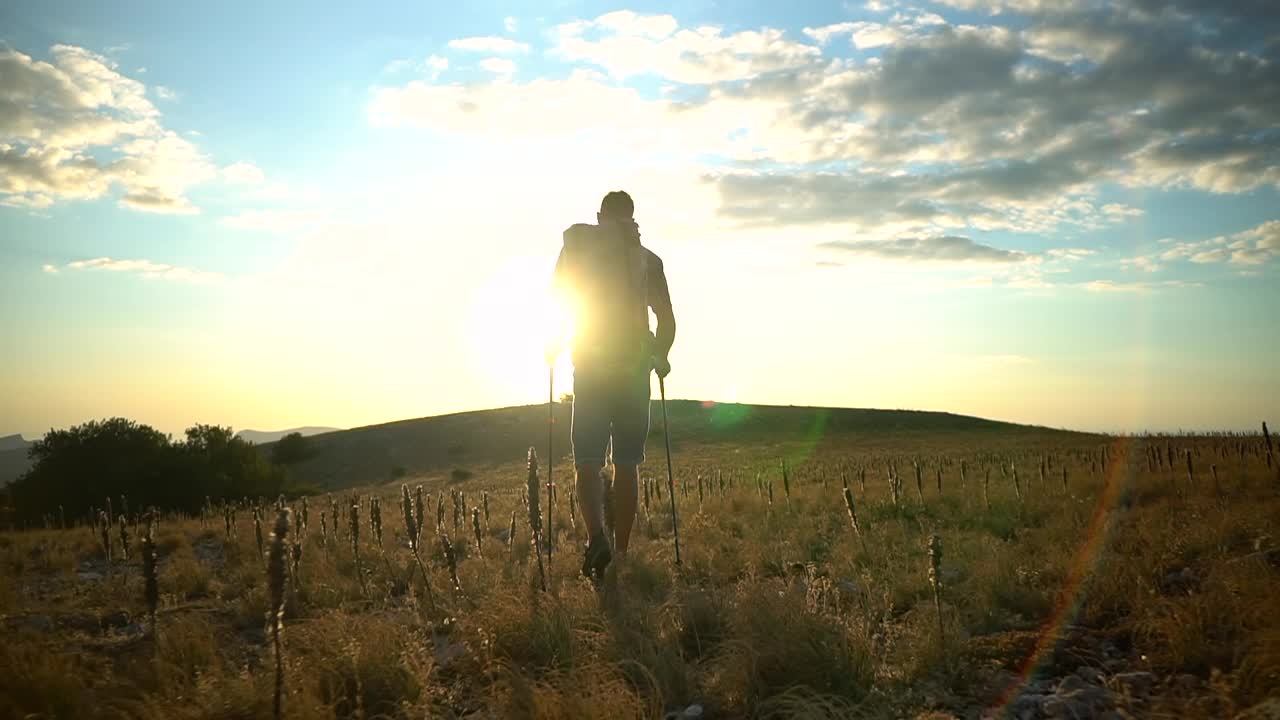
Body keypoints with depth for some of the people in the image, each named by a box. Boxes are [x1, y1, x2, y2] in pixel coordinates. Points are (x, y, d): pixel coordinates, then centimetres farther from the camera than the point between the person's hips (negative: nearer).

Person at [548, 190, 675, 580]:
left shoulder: (578, 242, 4)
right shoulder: (649, 259, 9)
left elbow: (557, 296, 0)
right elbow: (667, 321, 6)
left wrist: (554, 345, 14)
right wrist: (660, 358, 23)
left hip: (591, 369, -1)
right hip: (634, 369, 2)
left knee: (588, 462, 1)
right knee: (626, 464, 9)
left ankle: (597, 537, -21)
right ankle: (621, 552, 10)